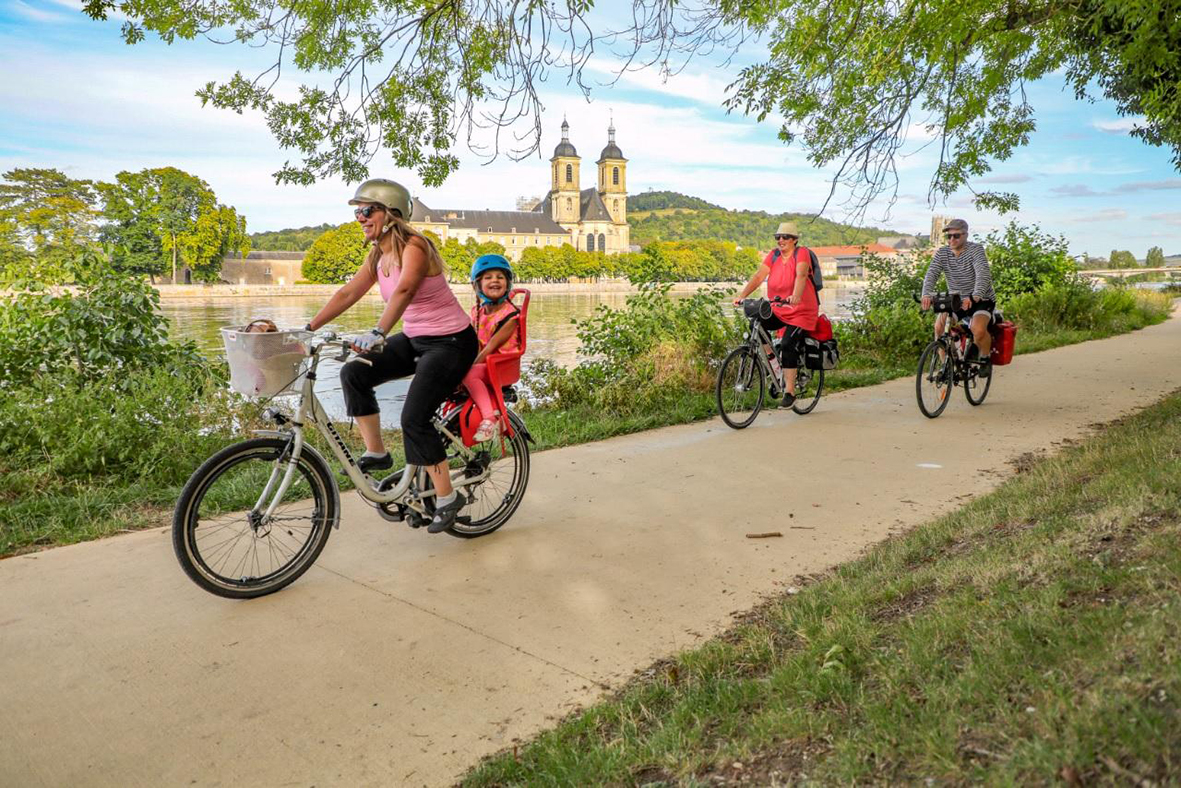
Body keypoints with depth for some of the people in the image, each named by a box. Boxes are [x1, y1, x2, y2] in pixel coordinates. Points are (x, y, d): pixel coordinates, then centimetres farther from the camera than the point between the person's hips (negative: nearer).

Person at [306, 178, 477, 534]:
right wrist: (308, 328, 1)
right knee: (354, 373, -6)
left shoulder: (414, 246, -20)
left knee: (414, 418, -17)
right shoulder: (377, 256, 6)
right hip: (415, 339, 8)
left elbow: (404, 290, -38)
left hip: (452, 342, -8)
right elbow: (346, 294, 7)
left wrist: (378, 332, -51)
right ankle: (376, 453, 8)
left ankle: (447, 497, -1)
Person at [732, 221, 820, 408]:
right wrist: (742, 295, -24)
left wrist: (796, 296, -49)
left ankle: (790, 392, -8)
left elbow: (801, 275, -30)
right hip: (778, 310, 5)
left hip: (801, 312, -5)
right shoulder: (773, 255, 2)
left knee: (787, 346, -19)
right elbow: (759, 275, -10)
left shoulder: (801, 253, -12)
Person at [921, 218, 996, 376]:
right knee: (939, 325, -21)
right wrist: (926, 294, -39)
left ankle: (985, 359, 0)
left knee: (978, 329, -30)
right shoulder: (942, 252, -4)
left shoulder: (975, 249, -16)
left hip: (982, 299, -4)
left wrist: (975, 297, -49)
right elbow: (931, 274, -18)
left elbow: (984, 274, -31)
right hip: (956, 299, 4)